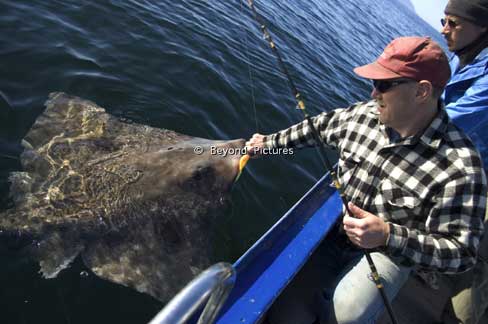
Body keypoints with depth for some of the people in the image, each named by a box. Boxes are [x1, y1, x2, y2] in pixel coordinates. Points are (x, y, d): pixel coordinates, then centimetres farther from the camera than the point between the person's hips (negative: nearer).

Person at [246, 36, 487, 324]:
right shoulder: (362, 115, -9)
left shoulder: (459, 166, -23)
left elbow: (462, 253, -18)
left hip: (391, 252, -3)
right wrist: (270, 142, 19)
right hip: (332, 232, 4)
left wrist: (387, 236, -33)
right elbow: (318, 127, 10)